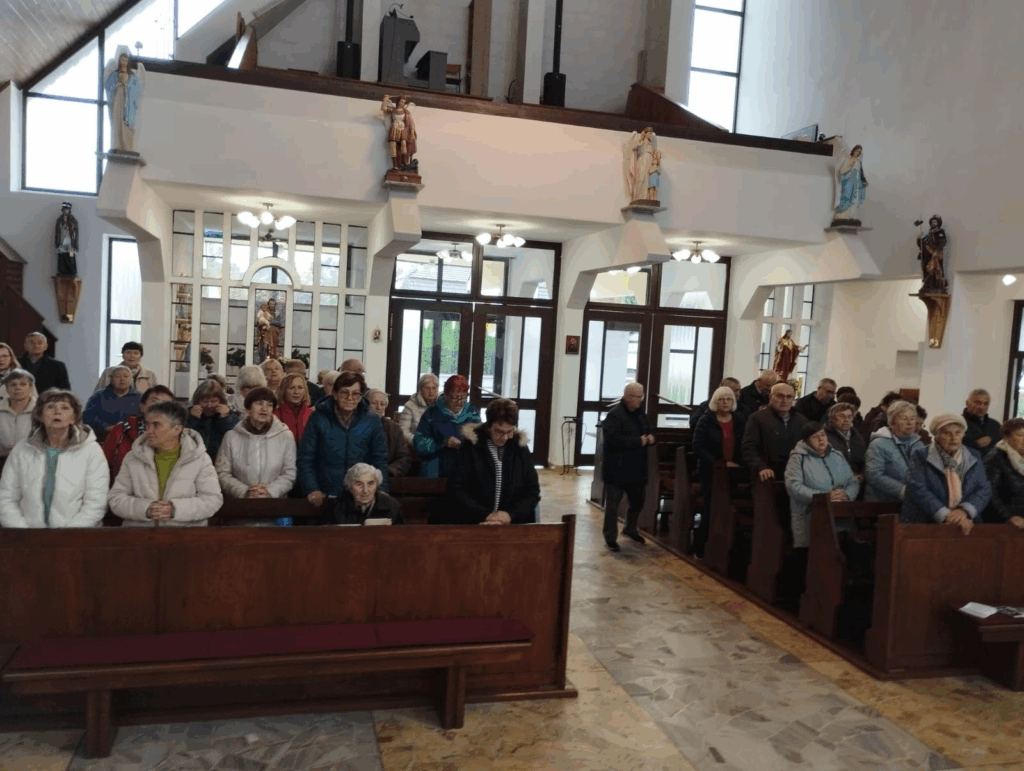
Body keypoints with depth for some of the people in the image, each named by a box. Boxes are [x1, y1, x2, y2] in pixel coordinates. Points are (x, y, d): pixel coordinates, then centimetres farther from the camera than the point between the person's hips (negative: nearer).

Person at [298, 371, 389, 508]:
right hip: (324, 497, -1)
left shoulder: (372, 421, -1)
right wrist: (311, 489, -15)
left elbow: (380, 460, 3)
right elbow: (305, 458, -3)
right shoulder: (318, 417, -5)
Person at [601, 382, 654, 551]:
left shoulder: (640, 414, 11)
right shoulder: (614, 415, -17)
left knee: (638, 502, 20)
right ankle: (611, 538, 14)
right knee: (612, 505, 2)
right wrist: (639, 441, -23)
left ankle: (630, 529, 42)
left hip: (636, 468, 8)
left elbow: (648, 431, 23)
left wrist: (650, 438, -2)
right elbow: (614, 439, -28)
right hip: (617, 469, -8)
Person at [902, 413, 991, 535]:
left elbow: (984, 489, 6)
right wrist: (945, 515, -16)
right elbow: (917, 489, -8)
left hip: (965, 524, 3)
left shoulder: (974, 457, 15)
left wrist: (965, 510, -12)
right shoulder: (920, 455, 3)